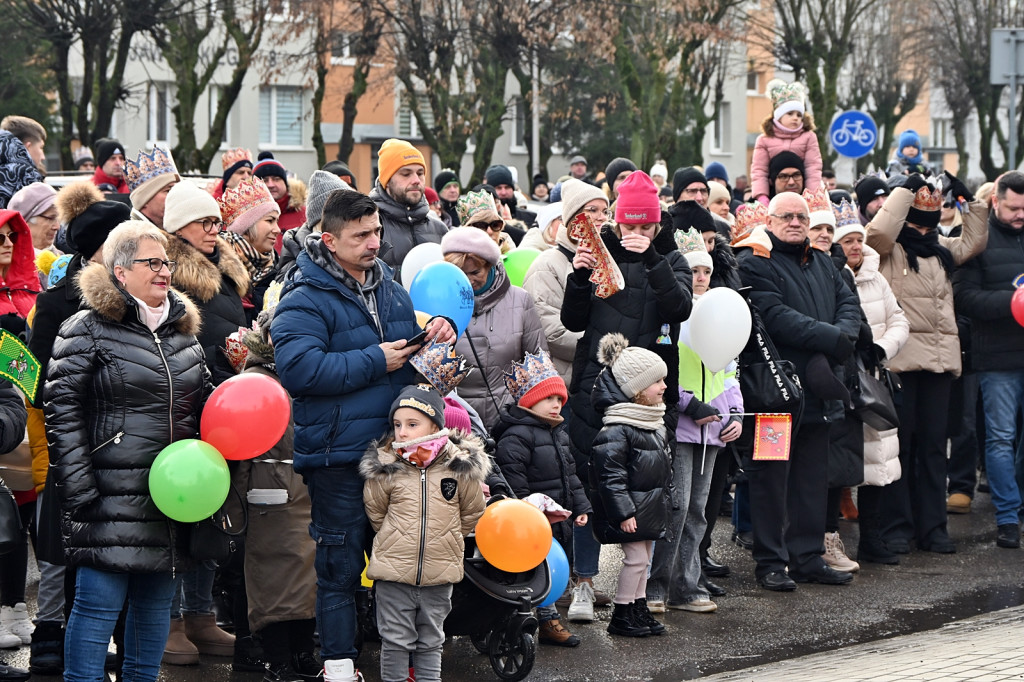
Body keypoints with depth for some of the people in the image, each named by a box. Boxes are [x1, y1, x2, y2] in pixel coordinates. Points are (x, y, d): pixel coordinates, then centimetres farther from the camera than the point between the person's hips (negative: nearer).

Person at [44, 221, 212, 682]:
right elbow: (62, 411, -9)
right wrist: (79, 492, -15)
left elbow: (202, 405, 28)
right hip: (113, 499, -7)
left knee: (157, 598, 12)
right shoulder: (88, 329, -5)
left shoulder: (183, 329, 15)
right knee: (100, 601, -8)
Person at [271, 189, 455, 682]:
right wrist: (375, 362, -19)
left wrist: (438, 330, 5)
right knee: (341, 562, 0)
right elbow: (299, 368, -25)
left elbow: (406, 348, 30)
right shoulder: (306, 299, -11)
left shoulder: (389, 286, 14)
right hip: (337, 453, -7)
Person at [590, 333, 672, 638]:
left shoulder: (656, 424, 11)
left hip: (652, 507, 9)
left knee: (644, 556, 14)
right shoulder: (616, 430, -20)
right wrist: (623, 512, -23)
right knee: (636, 557, -6)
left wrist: (664, 500, 23)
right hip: (631, 508, -9)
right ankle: (621, 616, 3)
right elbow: (610, 475, -22)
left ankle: (639, 609, 23)